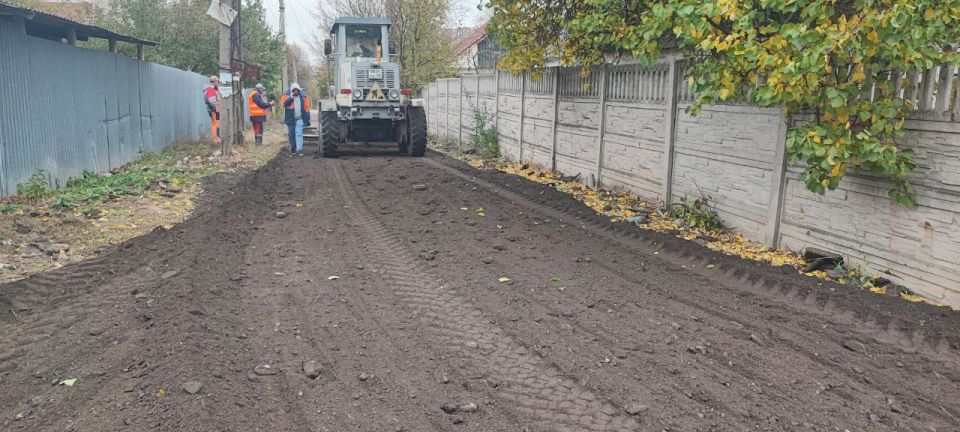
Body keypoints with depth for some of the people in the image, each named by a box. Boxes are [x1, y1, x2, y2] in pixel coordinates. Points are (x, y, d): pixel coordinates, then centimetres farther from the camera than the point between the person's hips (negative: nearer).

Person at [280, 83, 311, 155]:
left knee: (299, 133, -13)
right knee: (291, 134, 9)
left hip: (299, 119, -1)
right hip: (290, 118, 1)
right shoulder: (287, 95, -1)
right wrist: (291, 97, -25)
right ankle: (293, 149, 22)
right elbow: (283, 103, -15)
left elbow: (307, 108, 5)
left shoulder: (303, 96, 1)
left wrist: (307, 119, 2)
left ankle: (299, 149, -17)